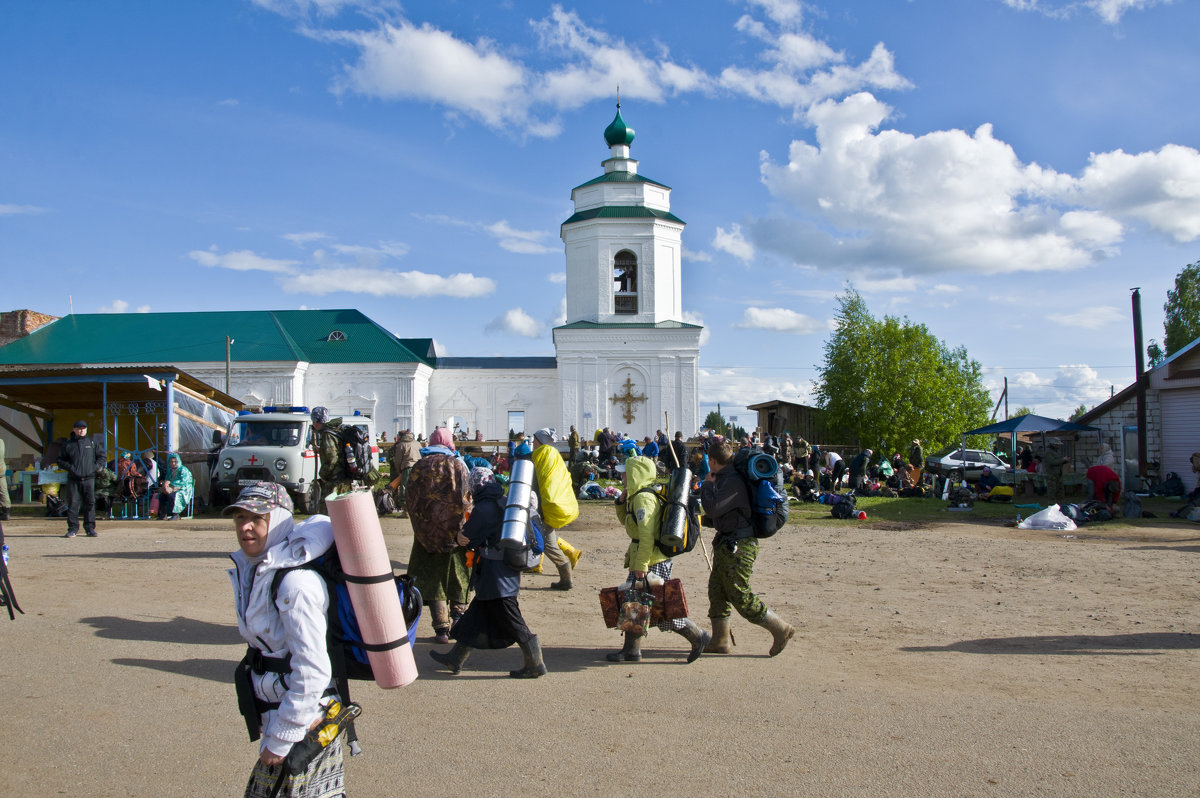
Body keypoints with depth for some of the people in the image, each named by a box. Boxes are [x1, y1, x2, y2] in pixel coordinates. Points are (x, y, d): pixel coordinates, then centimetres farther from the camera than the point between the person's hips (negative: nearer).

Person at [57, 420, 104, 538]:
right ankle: (73, 528, 5)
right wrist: (70, 467, -6)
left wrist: (96, 466, 1)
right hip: (73, 479, -1)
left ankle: (90, 528, 5)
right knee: (72, 504, -2)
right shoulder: (68, 445, 8)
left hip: (89, 478, 1)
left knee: (90, 503, -1)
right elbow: (60, 460, 9)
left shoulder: (92, 443, 11)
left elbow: (102, 455, 16)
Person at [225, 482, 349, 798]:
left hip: (305, 723, -9)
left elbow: (312, 671, -25)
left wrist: (280, 740, -19)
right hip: (274, 711, 9)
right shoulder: (251, 570, 5)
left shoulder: (295, 583, -24)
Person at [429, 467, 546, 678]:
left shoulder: (483, 508, -16)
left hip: (494, 574, -9)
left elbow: (468, 539, -10)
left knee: (511, 620, -2)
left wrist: (461, 536, 12)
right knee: (476, 613, 16)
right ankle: (456, 659, 26)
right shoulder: (504, 503, 9)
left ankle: (536, 665, 4)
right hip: (508, 571, 9)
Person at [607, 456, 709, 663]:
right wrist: (621, 502, 9)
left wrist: (641, 564, -24)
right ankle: (631, 650, 18)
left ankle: (697, 635, 8)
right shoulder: (636, 495, 13)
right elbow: (626, 521, 26)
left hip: (653, 562, -10)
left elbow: (646, 533, -24)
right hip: (640, 560, 10)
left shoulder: (643, 498, -19)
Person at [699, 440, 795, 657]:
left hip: (739, 546, -11)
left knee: (740, 597, -6)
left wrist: (707, 484, -14)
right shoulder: (724, 478, 12)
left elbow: (712, 509, -27)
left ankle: (780, 628, 7)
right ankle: (721, 641, 19)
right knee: (717, 591, 12)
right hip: (726, 544, 11)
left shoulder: (732, 481, -21)